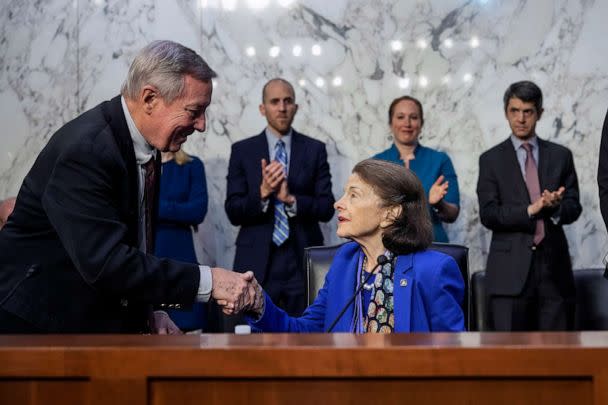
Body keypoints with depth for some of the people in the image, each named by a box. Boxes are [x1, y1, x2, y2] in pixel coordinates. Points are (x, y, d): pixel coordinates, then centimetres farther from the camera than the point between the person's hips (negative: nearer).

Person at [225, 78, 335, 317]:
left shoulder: (315, 150, 6)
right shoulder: (242, 151, 5)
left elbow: (327, 209, 1)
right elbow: (233, 212, 0)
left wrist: (291, 199, -15)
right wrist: (262, 193, -17)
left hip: (303, 263, 1)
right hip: (257, 263, 0)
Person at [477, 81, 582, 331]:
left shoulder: (560, 156, 13)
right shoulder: (491, 160, 7)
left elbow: (574, 207, 9)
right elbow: (488, 215, -2)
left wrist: (555, 206, -14)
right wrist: (530, 210, -16)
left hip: (554, 265, 2)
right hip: (510, 269, -2)